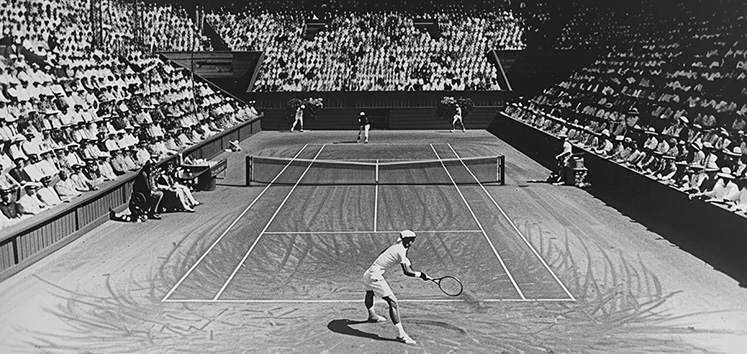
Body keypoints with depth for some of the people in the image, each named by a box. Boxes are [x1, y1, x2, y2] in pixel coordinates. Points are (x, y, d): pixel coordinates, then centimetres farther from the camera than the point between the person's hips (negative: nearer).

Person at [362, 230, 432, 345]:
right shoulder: (401, 251, -21)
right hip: (375, 276, -11)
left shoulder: (398, 245, 4)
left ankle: (372, 315, 67)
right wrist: (420, 275, -16)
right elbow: (406, 271, -24)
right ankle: (401, 335, -20)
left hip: (368, 274, 11)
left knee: (370, 292, 37)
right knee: (393, 303, -15)